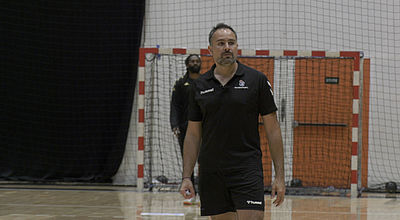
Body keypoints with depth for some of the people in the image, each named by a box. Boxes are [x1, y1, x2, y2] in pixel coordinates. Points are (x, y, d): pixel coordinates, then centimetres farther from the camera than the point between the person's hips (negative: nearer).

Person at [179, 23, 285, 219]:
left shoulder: (257, 80, 1)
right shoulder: (199, 86, 8)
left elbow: (272, 129, 2)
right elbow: (193, 134, 12)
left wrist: (279, 175, -4)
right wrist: (186, 177, 4)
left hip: (247, 171, -3)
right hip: (210, 173, 3)